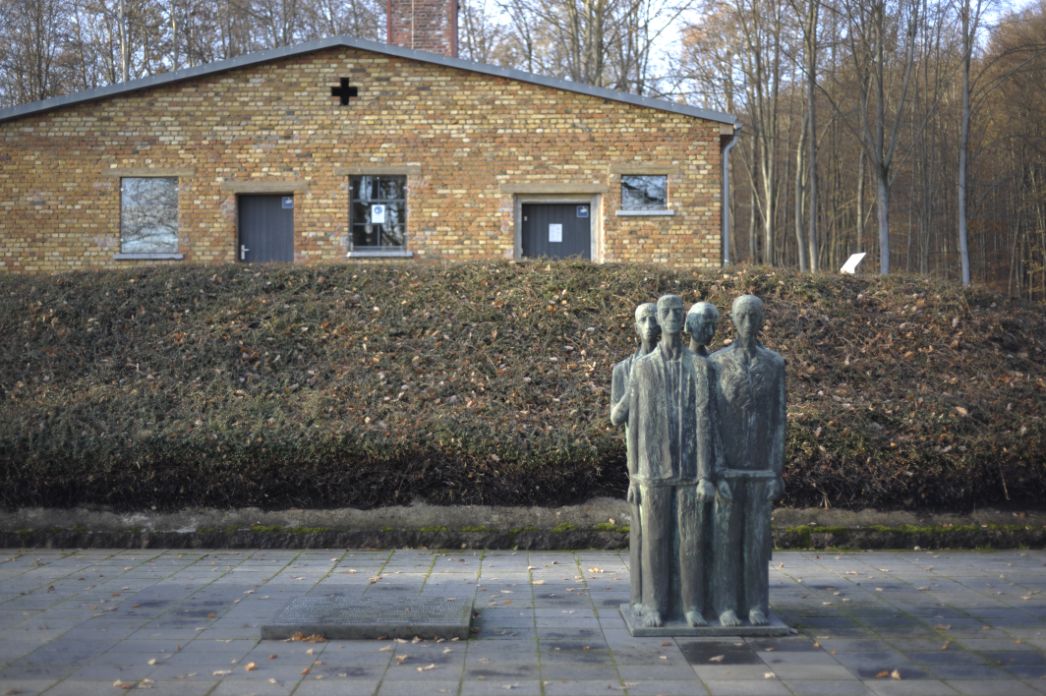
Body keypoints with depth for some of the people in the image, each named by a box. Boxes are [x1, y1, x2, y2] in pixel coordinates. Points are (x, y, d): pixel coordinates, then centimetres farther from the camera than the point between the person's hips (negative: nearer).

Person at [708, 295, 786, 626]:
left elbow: (778, 419, 2)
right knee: (727, 533, 1)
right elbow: (710, 419, -5)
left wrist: (777, 472, -2)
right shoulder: (716, 362, -3)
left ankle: (756, 605, 14)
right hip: (726, 462, -1)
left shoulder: (775, 363, 2)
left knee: (757, 534, 4)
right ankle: (727, 605, 11)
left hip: (761, 463, 2)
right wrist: (716, 471, -13)